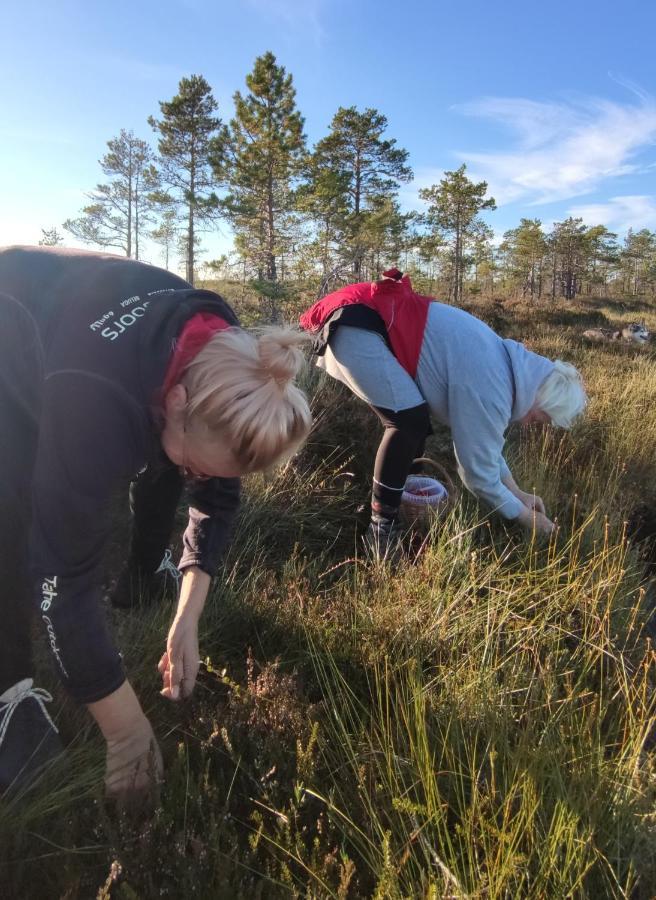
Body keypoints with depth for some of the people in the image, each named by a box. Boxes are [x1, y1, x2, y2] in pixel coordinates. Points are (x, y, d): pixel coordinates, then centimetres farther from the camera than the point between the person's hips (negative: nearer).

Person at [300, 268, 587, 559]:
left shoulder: (505, 363, 11)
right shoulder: (490, 391, -18)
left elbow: (483, 437, 23)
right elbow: (478, 472, -10)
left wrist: (517, 492, 26)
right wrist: (525, 515, 5)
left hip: (370, 314, 10)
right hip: (356, 327, -10)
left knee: (415, 417, 15)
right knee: (410, 420, -18)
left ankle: (394, 490, 31)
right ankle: (382, 524, -4)